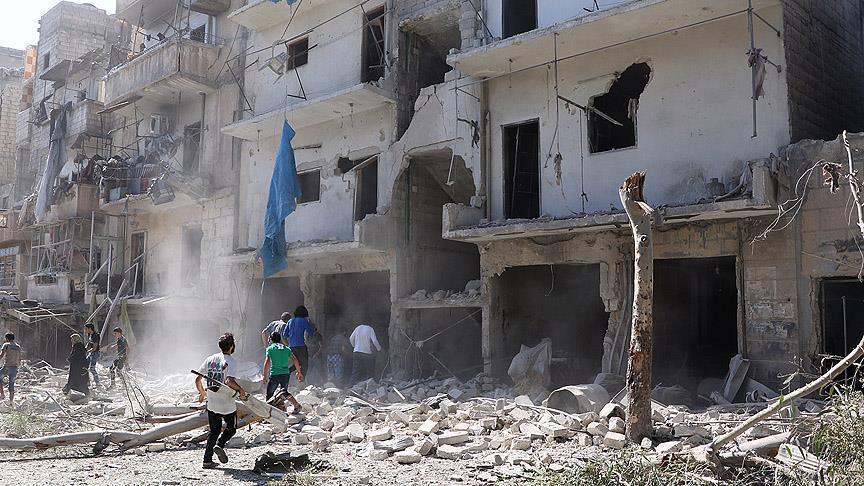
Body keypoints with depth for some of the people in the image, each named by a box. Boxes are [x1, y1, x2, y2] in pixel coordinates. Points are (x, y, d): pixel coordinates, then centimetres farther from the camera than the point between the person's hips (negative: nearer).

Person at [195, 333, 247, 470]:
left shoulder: (210, 359, 4)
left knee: (214, 430, 18)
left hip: (212, 403, 5)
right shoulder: (231, 361, -14)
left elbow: (198, 380, 7)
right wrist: (240, 389, -11)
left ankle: (207, 460, 13)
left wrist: (202, 392, 23)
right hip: (227, 403, -5)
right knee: (231, 428, 15)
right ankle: (219, 445, -10)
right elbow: (229, 381, -27)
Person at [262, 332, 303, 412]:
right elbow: (295, 360, 5)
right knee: (284, 392, 25)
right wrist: (299, 372, 10)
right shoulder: (286, 348, 11)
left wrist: (265, 376, -5)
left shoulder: (270, 348, 1)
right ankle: (297, 406, 19)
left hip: (274, 375, -4)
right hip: (286, 374, 4)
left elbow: (267, 363, -9)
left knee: (269, 395, 7)